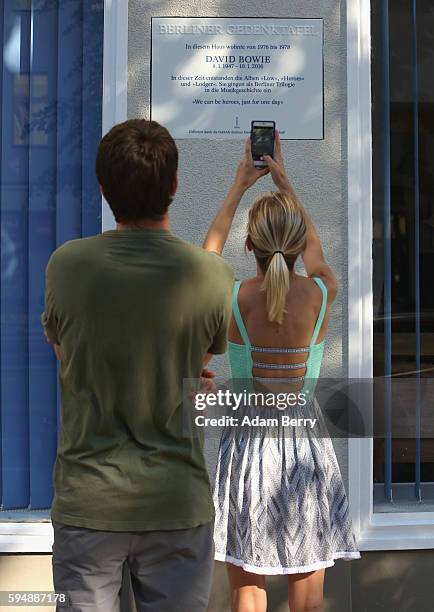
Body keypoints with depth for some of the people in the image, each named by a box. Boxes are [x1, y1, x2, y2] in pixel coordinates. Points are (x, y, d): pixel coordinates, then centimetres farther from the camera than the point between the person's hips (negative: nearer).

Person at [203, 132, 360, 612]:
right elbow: (313, 249, 16)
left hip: (247, 442, -1)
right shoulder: (323, 294, -8)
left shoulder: (229, 298, -11)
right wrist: (283, 181, 24)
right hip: (304, 443, 1)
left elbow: (210, 249, 12)